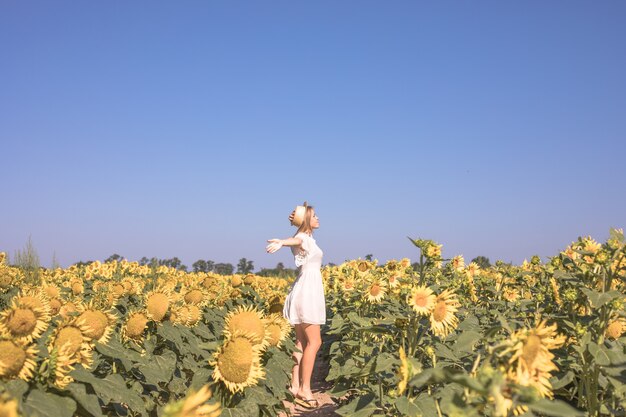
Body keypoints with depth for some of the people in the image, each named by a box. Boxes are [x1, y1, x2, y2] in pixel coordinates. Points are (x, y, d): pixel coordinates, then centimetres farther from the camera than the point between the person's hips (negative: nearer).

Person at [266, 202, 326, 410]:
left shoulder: (307, 238, 13)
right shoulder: (303, 238, -14)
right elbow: (294, 240, -39)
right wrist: (281, 242, -61)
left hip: (307, 293, 9)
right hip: (307, 293, -9)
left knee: (302, 341, 7)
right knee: (314, 341, -8)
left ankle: (295, 386, 9)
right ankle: (304, 389, -8)